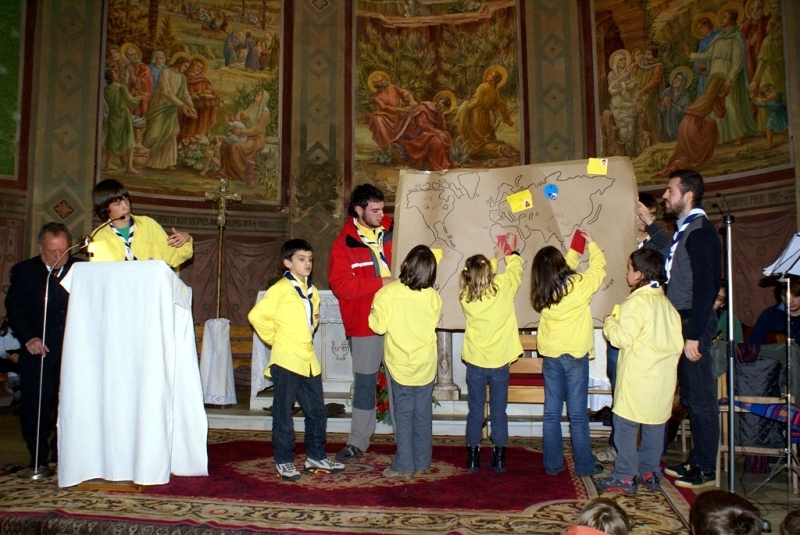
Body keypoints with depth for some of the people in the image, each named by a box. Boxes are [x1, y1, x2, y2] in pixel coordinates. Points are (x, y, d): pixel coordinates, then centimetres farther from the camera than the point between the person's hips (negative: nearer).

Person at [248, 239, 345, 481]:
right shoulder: (280, 289, -11)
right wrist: (274, 338, -8)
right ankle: (284, 461, 15)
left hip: (309, 360, 7)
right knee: (283, 413, 3)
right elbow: (257, 315, -16)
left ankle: (316, 457, 25)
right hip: (286, 360, -7)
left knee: (317, 412, 11)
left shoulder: (312, 291, 11)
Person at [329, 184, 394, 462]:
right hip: (364, 324, -2)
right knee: (364, 382, 7)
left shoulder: (391, 232, 6)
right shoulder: (343, 244, -3)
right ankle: (358, 441, 19)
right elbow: (340, 284, -13)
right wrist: (380, 283, -19)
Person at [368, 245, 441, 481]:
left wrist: (374, 312, 7)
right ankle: (422, 462, 23)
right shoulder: (433, 296, -8)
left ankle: (404, 466, 9)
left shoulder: (386, 293, -16)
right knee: (423, 413, 13)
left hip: (399, 364, -2)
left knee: (403, 415, 6)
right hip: (426, 364, 3)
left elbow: (378, 326, -10)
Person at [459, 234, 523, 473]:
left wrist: (496, 257, 23)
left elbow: (479, 279, 14)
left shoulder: (465, 296, -8)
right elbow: (515, 269, 7)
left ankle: (473, 457, 16)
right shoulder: (502, 287, -13)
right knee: (499, 411, 9)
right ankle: (499, 458, 16)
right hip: (500, 361, -1)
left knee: (475, 411, 10)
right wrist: (512, 252, 26)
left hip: (475, 362, 1)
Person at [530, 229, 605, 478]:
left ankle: (552, 464, 16)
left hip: (550, 357, 4)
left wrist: (574, 250, 25)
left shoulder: (542, 292, 1)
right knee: (578, 415, 3)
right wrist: (591, 244, 19)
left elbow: (566, 270, 20)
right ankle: (585, 465, 13)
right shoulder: (578, 286, -12)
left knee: (551, 413, 9)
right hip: (575, 356, -4)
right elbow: (599, 268, 5)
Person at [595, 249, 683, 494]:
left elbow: (622, 338, -18)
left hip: (638, 377, -8)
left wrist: (609, 322, -1)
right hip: (663, 378, 8)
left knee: (625, 426, 0)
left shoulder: (636, 303, -14)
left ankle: (624, 477, 3)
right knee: (654, 425, 14)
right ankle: (649, 473, 22)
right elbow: (677, 341, 9)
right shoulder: (667, 303, 9)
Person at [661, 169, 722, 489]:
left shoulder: (700, 232, -15)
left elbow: (705, 287, -20)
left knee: (701, 399, 0)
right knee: (690, 398, 16)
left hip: (693, 324, -10)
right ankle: (696, 460, 26)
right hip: (681, 322, 10)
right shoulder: (686, 229, 15)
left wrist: (694, 336, -21)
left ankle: (706, 470, 10)